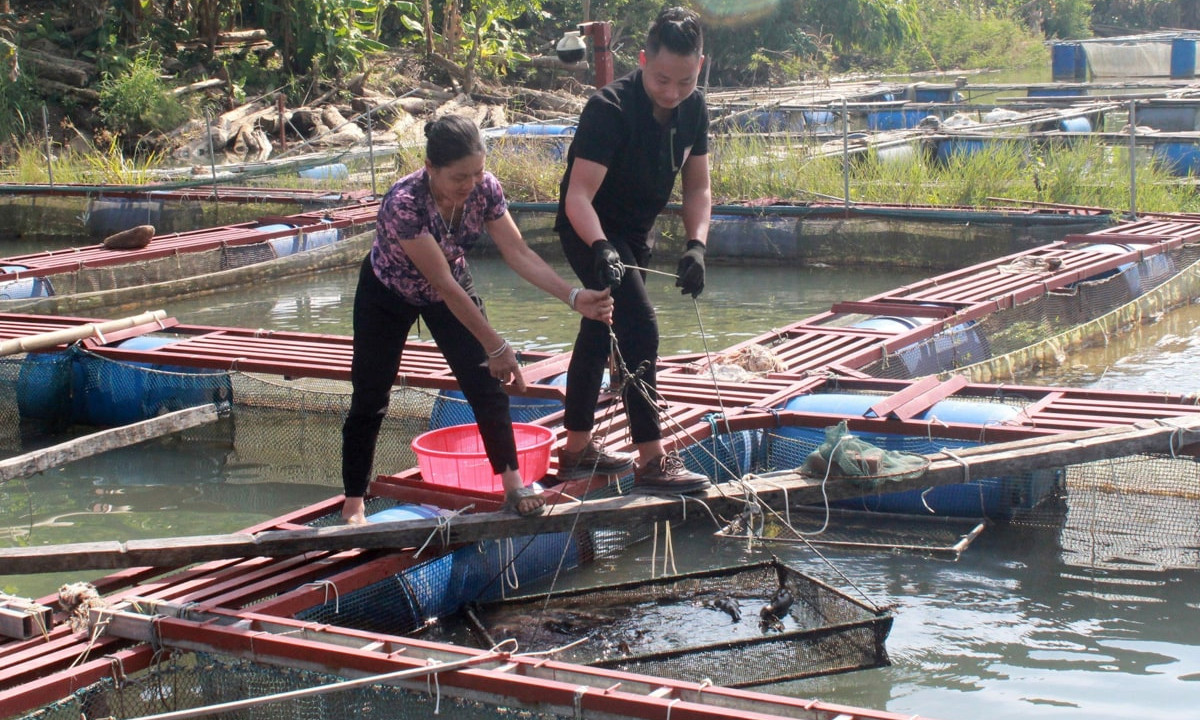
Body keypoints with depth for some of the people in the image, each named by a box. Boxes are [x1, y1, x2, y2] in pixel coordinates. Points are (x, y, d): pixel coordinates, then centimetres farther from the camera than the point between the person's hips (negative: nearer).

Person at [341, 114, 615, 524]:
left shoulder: (485, 188, -24)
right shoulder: (404, 203, -38)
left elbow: (519, 253, -22)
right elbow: (443, 283, -36)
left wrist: (575, 297, -35)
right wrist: (496, 346, -35)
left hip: (451, 287, 4)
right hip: (389, 294, -4)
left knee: (487, 386, -7)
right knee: (369, 398, 1)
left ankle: (514, 487, -1)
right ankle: (353, 505, 12)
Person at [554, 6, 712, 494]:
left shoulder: (693, 109, -8)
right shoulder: (609, 109, -29)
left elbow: (697, 187, -2)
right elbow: (579, 195, -33)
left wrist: (696, 245, -19)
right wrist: (601, 249, -50)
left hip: (634, 233, 8)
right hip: (590, 230, -8)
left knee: (600, 333, 16)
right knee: (638, 328, -19)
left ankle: (577, 449, 28)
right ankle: (652, 461, -18)